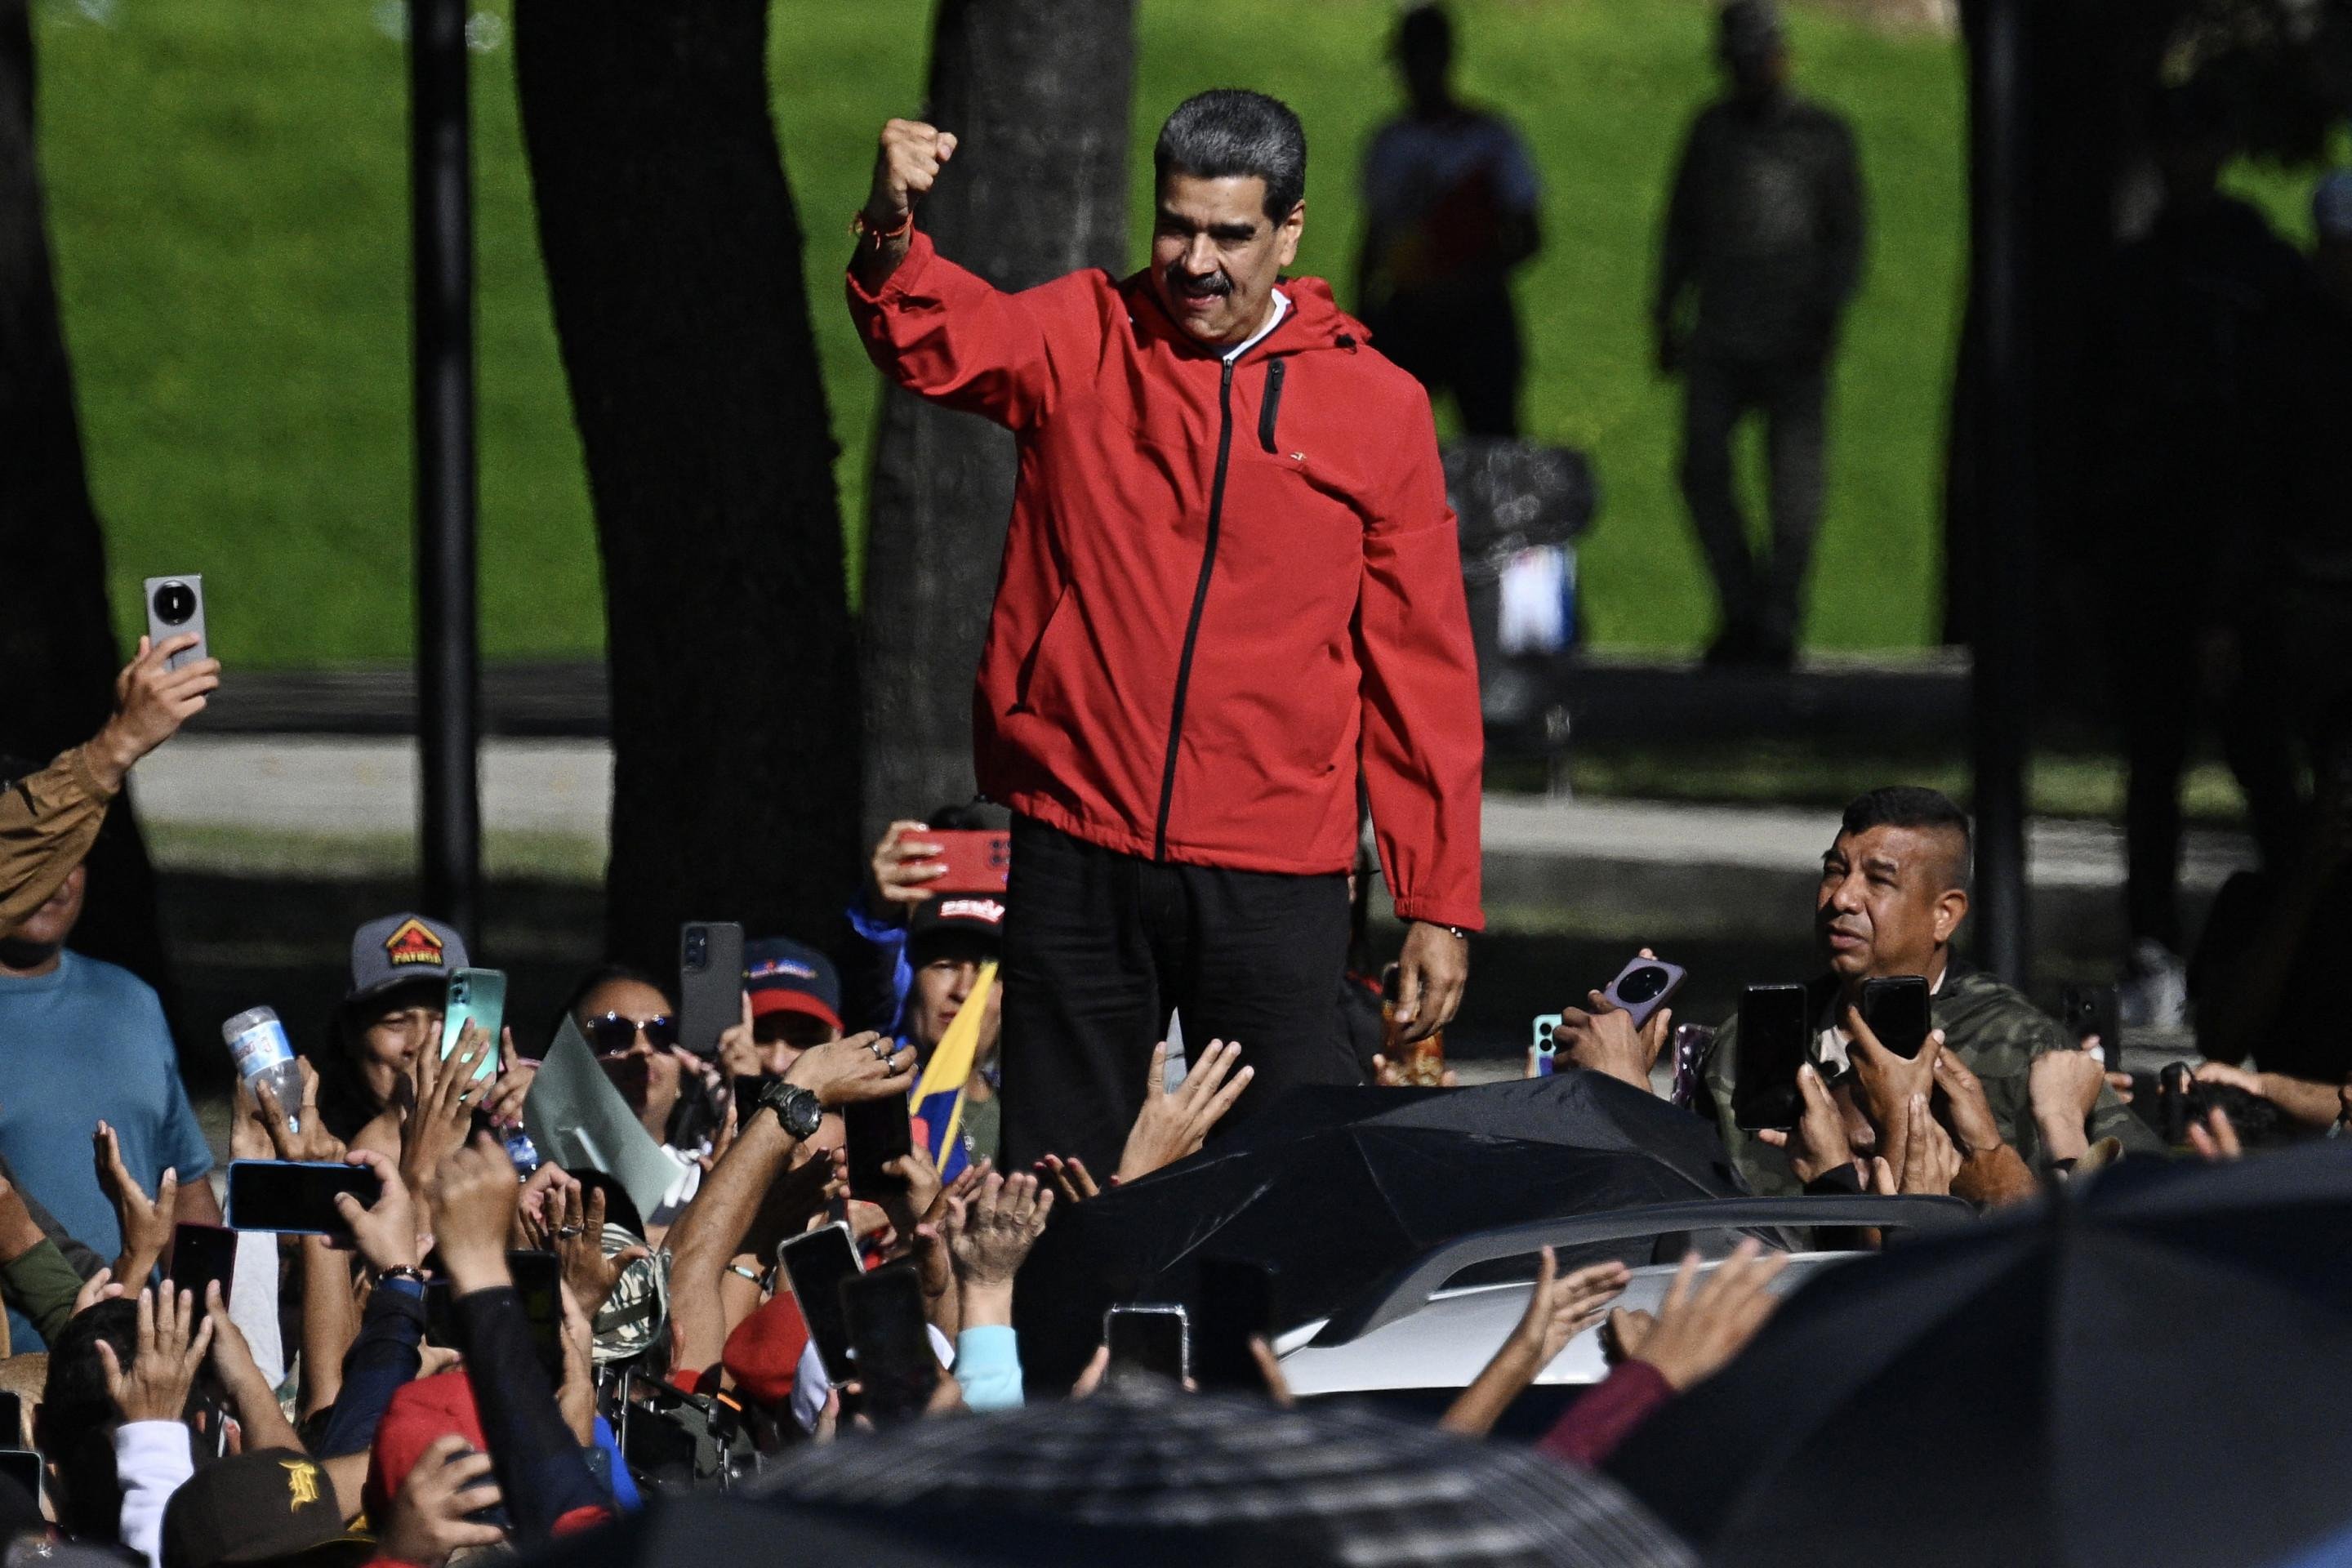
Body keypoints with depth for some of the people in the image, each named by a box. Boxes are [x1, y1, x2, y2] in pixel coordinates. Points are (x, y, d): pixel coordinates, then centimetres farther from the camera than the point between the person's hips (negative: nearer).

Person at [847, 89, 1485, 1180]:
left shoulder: (1378, 408, 6)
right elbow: (935, 342, -14)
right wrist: (891, 231, -37)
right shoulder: (1084, 343, 6)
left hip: (1274, 882, -1)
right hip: (1078, 859, 1)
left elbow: (1421, 672, 8)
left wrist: (1439, 905, 5)